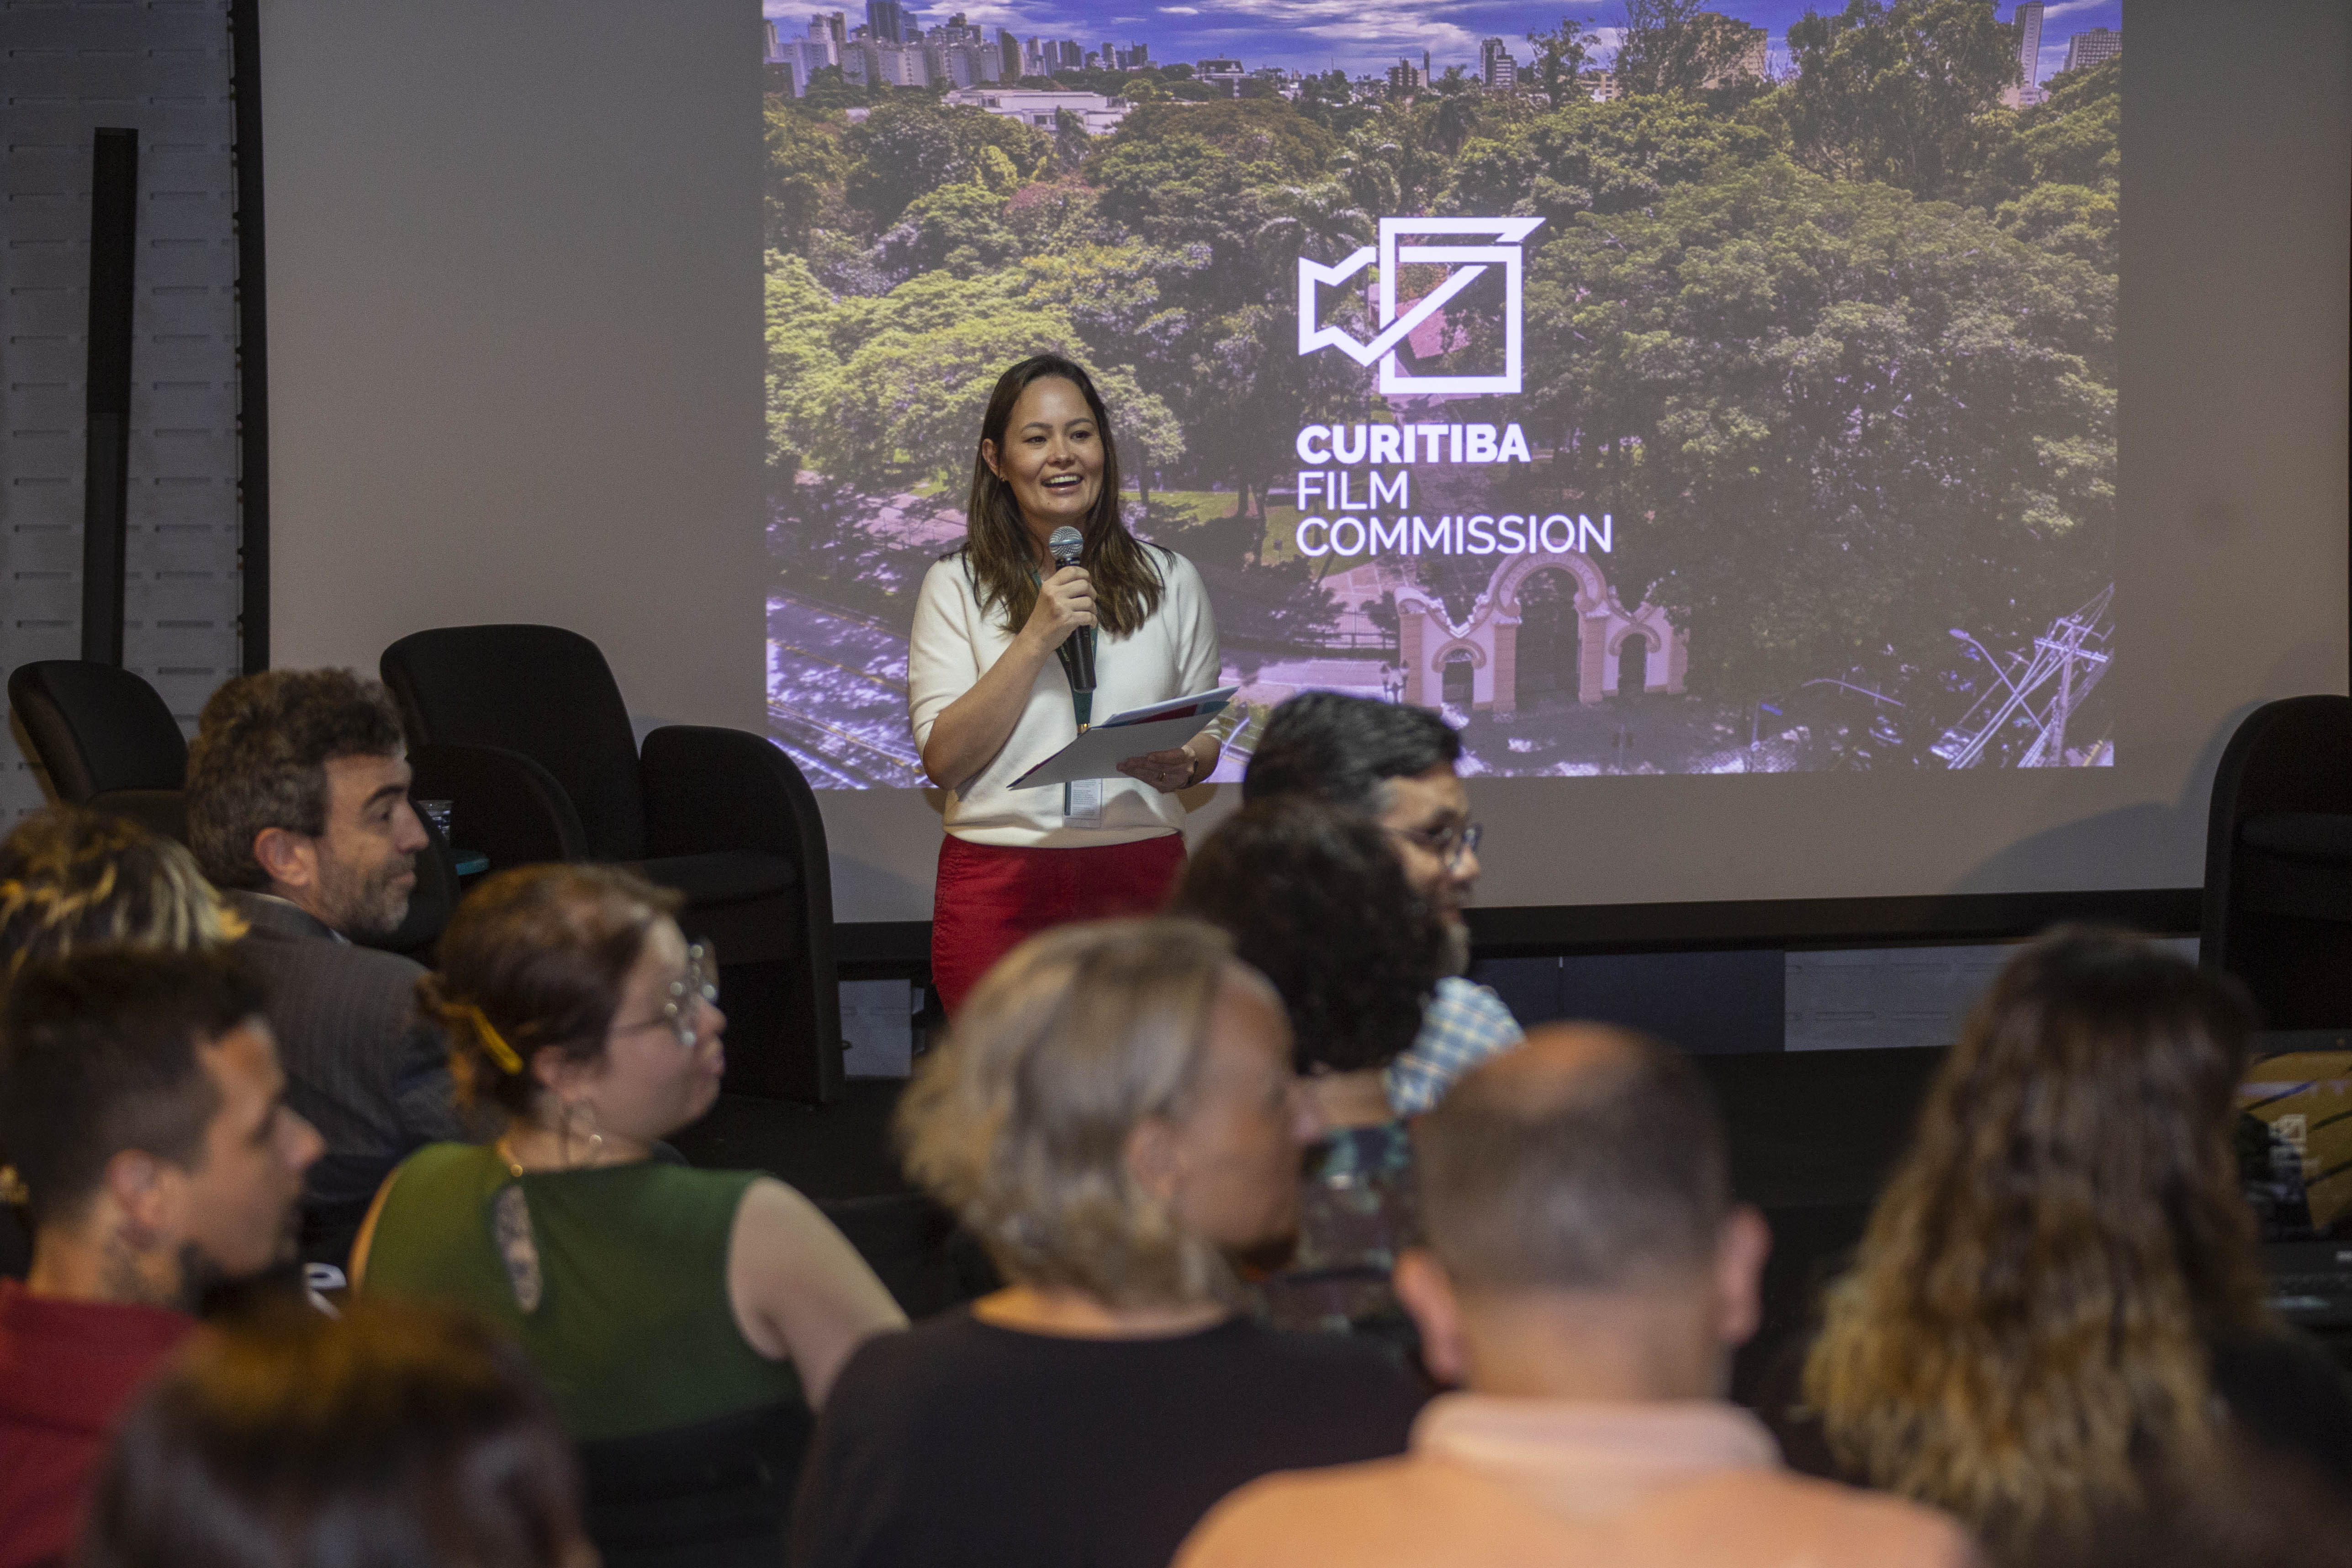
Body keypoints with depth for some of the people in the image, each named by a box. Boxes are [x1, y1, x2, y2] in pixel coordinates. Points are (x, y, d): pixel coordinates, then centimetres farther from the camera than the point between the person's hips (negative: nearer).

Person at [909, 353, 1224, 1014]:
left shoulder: (1170, 581, 11)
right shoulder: (956, 586, 5)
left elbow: (1207, 734, 17)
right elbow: (943, 759, -5)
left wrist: (1183, 765, -6)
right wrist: (1035, 639, -11)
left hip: (1141, 876, 2)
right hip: (999, 880, -1)